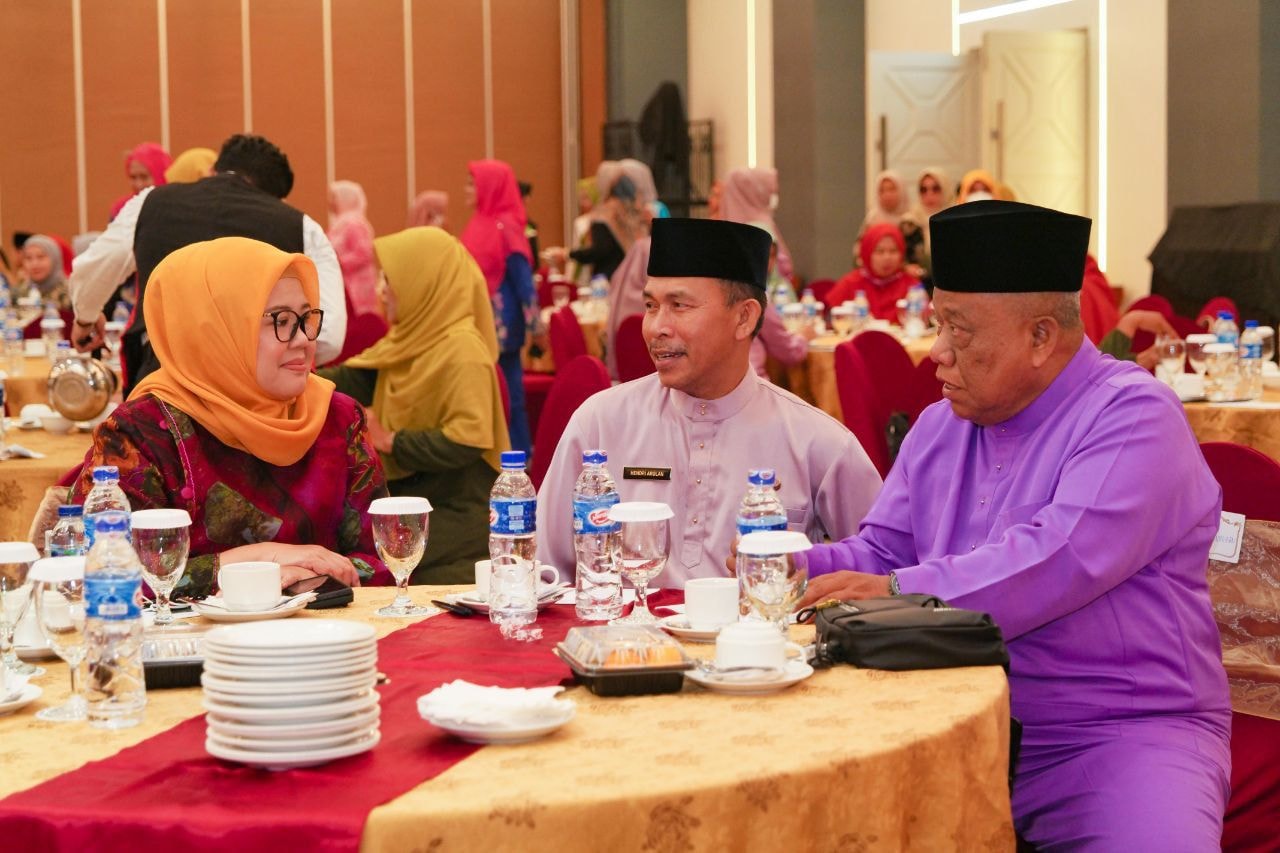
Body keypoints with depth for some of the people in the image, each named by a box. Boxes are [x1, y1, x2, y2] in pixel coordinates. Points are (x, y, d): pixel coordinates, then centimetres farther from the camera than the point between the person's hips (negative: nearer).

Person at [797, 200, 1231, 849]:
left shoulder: (1132, 418, -9)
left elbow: (1061, 561, -21)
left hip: (1124, 729, -5)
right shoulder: (939, 429, 16)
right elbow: (880, 552, 17)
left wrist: (900, 592, -22)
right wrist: (794, 566, -3)